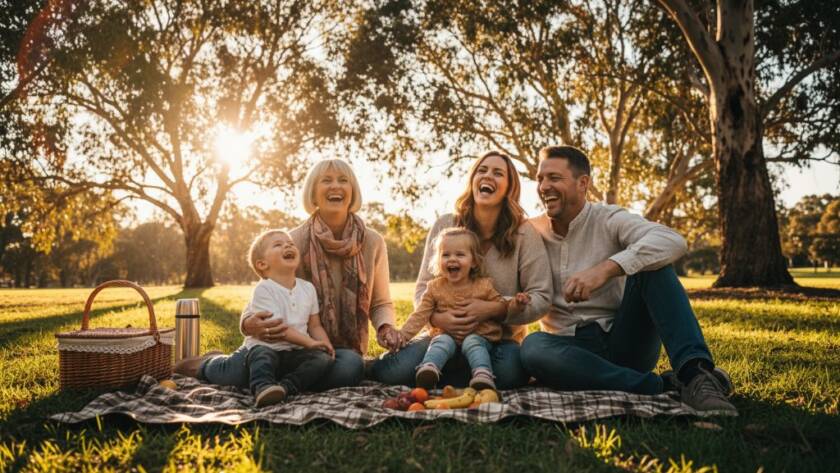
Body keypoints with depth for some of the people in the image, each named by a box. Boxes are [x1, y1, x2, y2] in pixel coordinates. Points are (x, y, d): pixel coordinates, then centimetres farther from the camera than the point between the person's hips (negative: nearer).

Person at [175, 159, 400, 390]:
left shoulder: (372, 242, -2)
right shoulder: (294, 241, -5)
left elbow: (381, 303, 9)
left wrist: (385, 327, -14)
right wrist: (249, 323, -25)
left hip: (344, 350, 1)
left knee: (351, 367, -36)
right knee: (240, 367, -31)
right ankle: (208, 364, 9)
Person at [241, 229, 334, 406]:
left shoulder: (308, 288, 10)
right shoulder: (264, 289, -9)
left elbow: (315, 325, 13)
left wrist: (325, 344, -8)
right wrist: (309, 342, -21)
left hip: (295, 352, 5)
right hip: (267, 347, -4)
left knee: (324, 358, -21)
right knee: (262, 355, -36)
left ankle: (286, 386, -33)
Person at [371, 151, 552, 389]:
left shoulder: (524, 233, -4)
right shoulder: (444, 226, 1)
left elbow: (541, 298, -6)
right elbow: (423, 287, 4)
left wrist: (492, 309, -23)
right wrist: (437, 317, -20)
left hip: (500, 339, 0)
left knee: (509, 371, -36)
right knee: (392, 371, -27)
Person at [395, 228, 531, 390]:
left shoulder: (483, 286, 4)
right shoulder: (435, 287, 7)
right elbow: (420, 315, 5)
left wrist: (516, 305, -17)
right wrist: (403, 334, -6)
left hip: (479, 335, -1)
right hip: (446, 334, 2)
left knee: (472, 342, -32)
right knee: (442, 341, -29)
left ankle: (483, 376, -49)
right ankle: (428, 370, -46)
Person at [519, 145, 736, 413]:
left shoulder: (609, 220, -3)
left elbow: (672, 241, -23)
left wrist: (605, 269, -35)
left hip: (624, 340, -1)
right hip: (572, 349, 1)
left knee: (652, 262, -21)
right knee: (533, 346, -33)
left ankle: (695, 374, -35)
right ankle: (664, 387, -33)